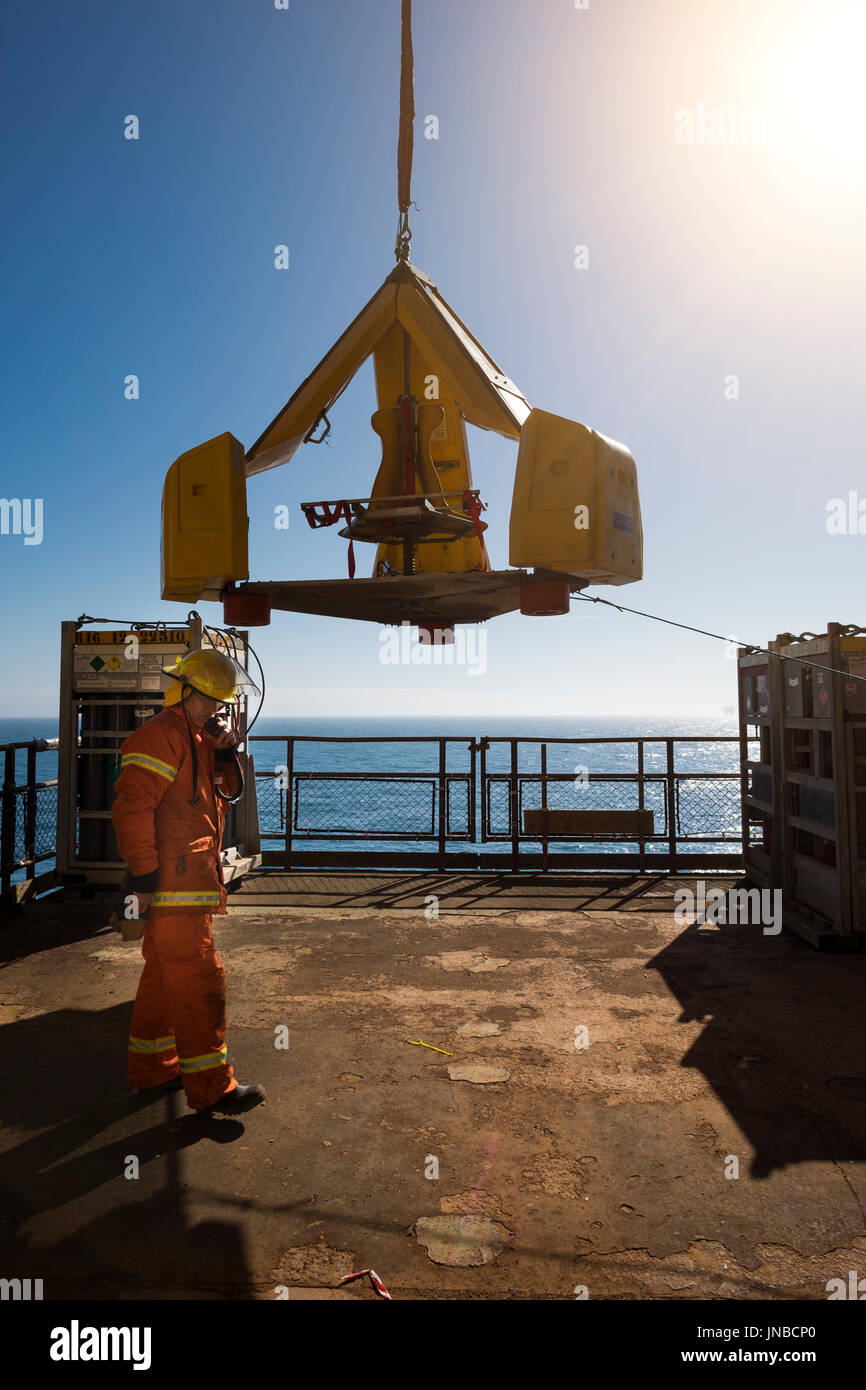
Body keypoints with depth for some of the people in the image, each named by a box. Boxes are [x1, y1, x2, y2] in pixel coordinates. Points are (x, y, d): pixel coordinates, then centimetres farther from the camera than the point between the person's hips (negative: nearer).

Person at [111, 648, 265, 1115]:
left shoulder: (197, 737, 17)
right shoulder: (162, 735, -14)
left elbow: (227, 791, 21)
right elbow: (131, 808, -21)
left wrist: (225, 752, 3)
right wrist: (143, 877, -22)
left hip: (192, 880, 10)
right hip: (173, 883, -10)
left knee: (165, 974, 18)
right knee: (198, 978, -7)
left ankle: (151, 1067, 32)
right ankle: (210, 1087, 1)